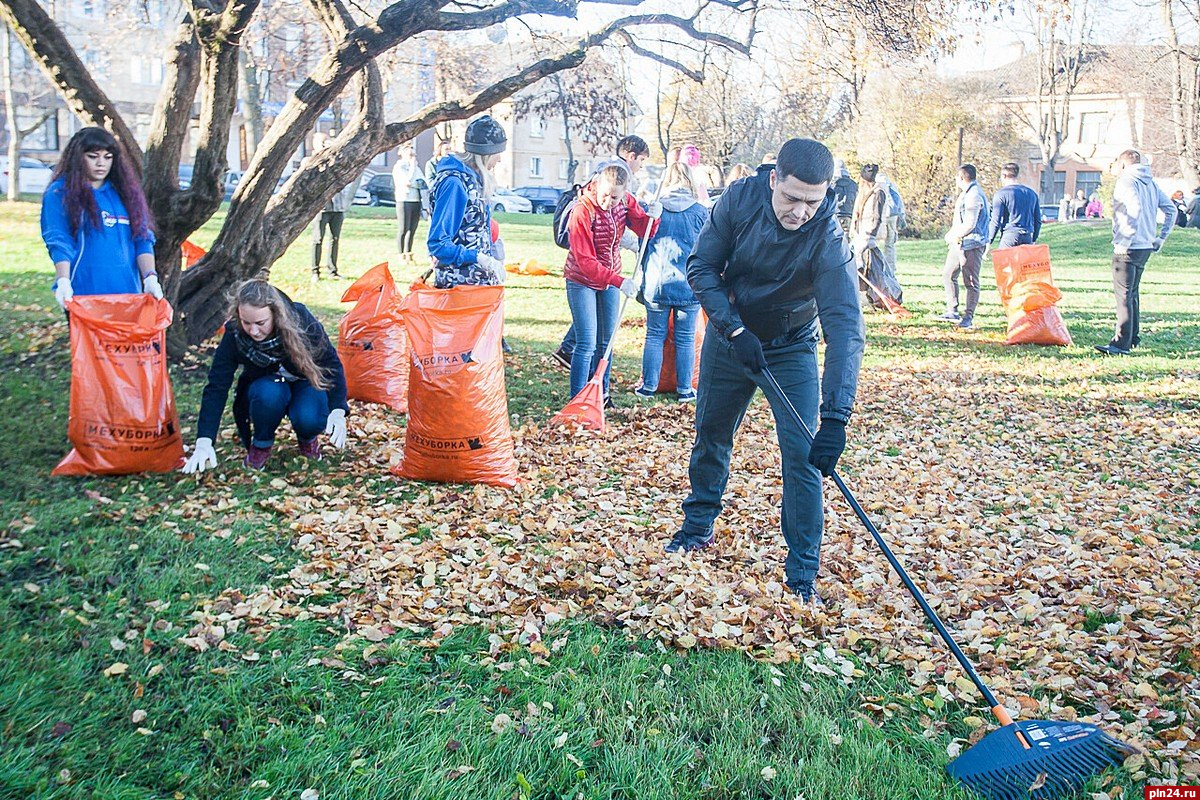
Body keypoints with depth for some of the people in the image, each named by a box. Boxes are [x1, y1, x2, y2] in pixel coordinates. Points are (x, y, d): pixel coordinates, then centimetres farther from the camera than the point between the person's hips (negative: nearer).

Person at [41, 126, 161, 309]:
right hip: (83, 292, -4)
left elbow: (143, 239, 9)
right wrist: (63, 281, -21)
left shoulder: (124, 192, 13)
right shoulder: (60, 193, 1)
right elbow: (58, 242, -6)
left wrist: (150, 277, -6)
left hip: (127, 290, 4)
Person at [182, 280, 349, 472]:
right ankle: (261, 445, -8)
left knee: (309, 419, -34)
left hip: (307, 383, -1)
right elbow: (216, 388, -25)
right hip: (266, 385, 1)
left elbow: (332, 364, -18)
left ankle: (308, 439, 3)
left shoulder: (302, 321, -29)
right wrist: (204, 444, -34)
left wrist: (338, 411, -31)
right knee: (269, 393, -36)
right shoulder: (234, 334, -27)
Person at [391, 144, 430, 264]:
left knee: (412, 230, 5)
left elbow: (423, 182, 16)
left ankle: (408, 255, 11)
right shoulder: (399, 167, -3)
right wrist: (412, 166, -6)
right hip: (404, 200, -6)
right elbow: (407, 182, -17)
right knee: (404, 230, -4)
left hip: (417, 201, 6)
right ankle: (402, 256, 1)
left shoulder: (415, 167, 19)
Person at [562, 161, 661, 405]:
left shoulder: (624, 201, -9)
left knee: (606, 342, 13)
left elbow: (644, 230, -1)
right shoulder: (582, 211, -26)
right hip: (582, 281, -6)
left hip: (610, 279, 6)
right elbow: (585, 262, -28)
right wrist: (619, 282, -35)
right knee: (587, 344, -10)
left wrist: (652, 217, -24)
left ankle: (601, 394, 26)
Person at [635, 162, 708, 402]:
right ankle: (684, 389, 13)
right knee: (686, 339, 7)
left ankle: (648, 386, 16)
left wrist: (645, 279, 20)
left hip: (656, 285, 1)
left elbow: (643, 246, 8)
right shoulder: (701, 211, -3)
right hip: (689, 286, -1)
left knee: (654, 336, 11)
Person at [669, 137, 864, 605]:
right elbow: (701, 266, -13)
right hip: (729, 337, 3)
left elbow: (845, 328, -37)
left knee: (802, 454, -12)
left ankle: (802, 576, -1)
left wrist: (835, 417, -47)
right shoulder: (739, 200, -22)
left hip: (791, 351, -3)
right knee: (710, 436, 16)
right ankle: (697, 529, 39)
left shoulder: (827, 240, -30)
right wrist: (734, 329, -26)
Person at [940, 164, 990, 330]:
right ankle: (952, 311, 23)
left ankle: (968, 317, 1)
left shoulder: (974, 196, -17)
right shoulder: (965, 193, 16)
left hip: (971, 244, -11)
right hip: (959, 243, 11)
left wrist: (953, 235, -11)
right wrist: (951, 234, 8)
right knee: (948, 275, 15)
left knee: (971, 282, -3)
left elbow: (970, 224, -23)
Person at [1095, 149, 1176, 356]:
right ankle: (1133, 337, 26)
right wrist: (1161, 238, 17)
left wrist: (1124, 242, -22)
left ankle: (1121, 344, -12)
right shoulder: (1151, 183, 15)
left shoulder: (1126, 181, -10)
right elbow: (1171, 209, 15)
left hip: (1128, 248, -8)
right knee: (1132, 293, 19)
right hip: (1146, 247, 8)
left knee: (1123, 295, -9)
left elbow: (1134, 210, -25)